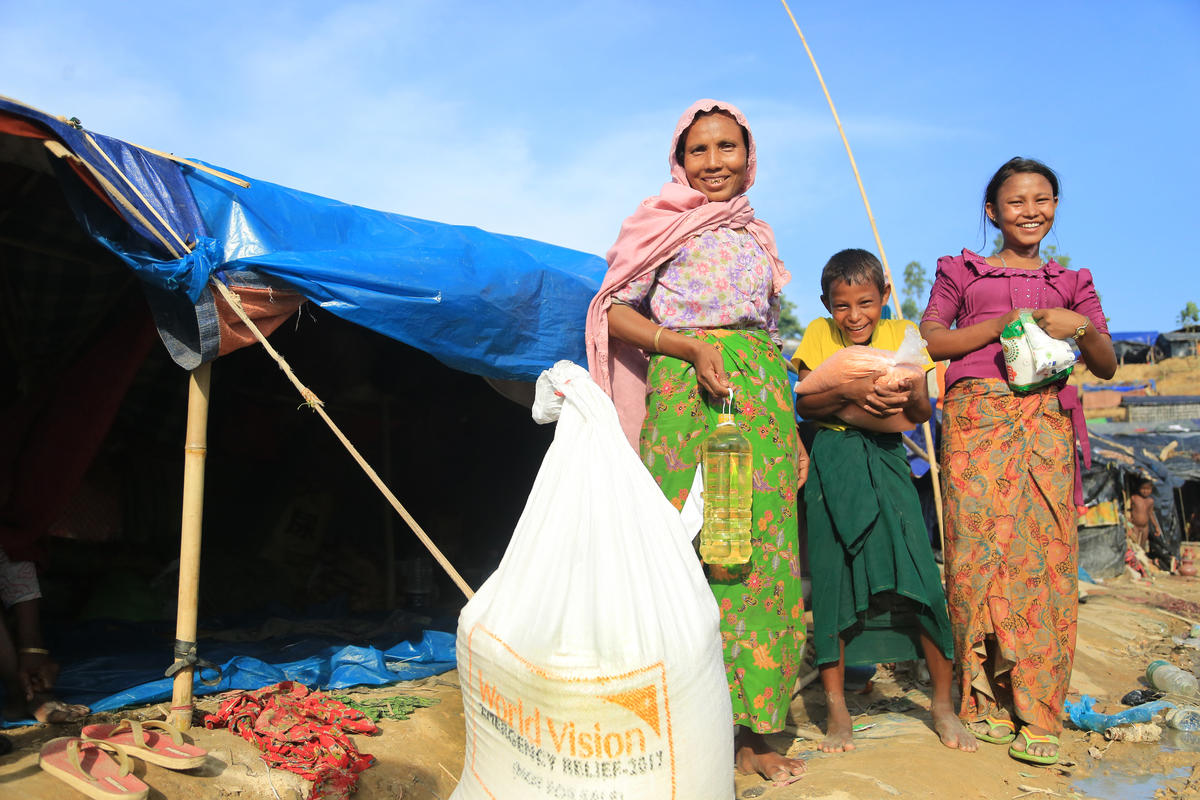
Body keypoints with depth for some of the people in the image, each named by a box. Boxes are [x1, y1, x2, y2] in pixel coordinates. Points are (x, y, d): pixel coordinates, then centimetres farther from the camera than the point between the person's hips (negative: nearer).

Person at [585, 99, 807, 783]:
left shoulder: (757, 235, 20)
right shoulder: (664, 223, 6)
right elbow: (615, 310, -1)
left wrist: (792, 432, 17)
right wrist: (690, 346, -15)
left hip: (761, 395, 5)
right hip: (684, 393, -5)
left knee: (760, 551, 1)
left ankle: (751, 730, 11)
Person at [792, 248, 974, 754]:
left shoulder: (902, 335, 4)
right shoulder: (820, 336, 2)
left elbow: (922, 415, 1)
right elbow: (803, 405, -6)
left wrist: (911, 394, -21)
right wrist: (848, 392, -22)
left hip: (886, 461, 1)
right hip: (833, 465, 0)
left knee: (919, 576, -6)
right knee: (832, 580, -1)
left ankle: (943, 704, 13)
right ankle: (837, 709, 12)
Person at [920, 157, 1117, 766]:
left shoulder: (1071, 282, 21)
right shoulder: (962, 271, 16)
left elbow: (1107, 366, 15)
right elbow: (929, 340, 2)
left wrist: (1082, 327, -5)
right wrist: (1007, 321, -6)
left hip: (1045, 424, 2)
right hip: (976, 420, -1)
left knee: (1044, 554, -6)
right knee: (978, 551, -7)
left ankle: (1037, 712, 2)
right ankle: (985, 697, 5)